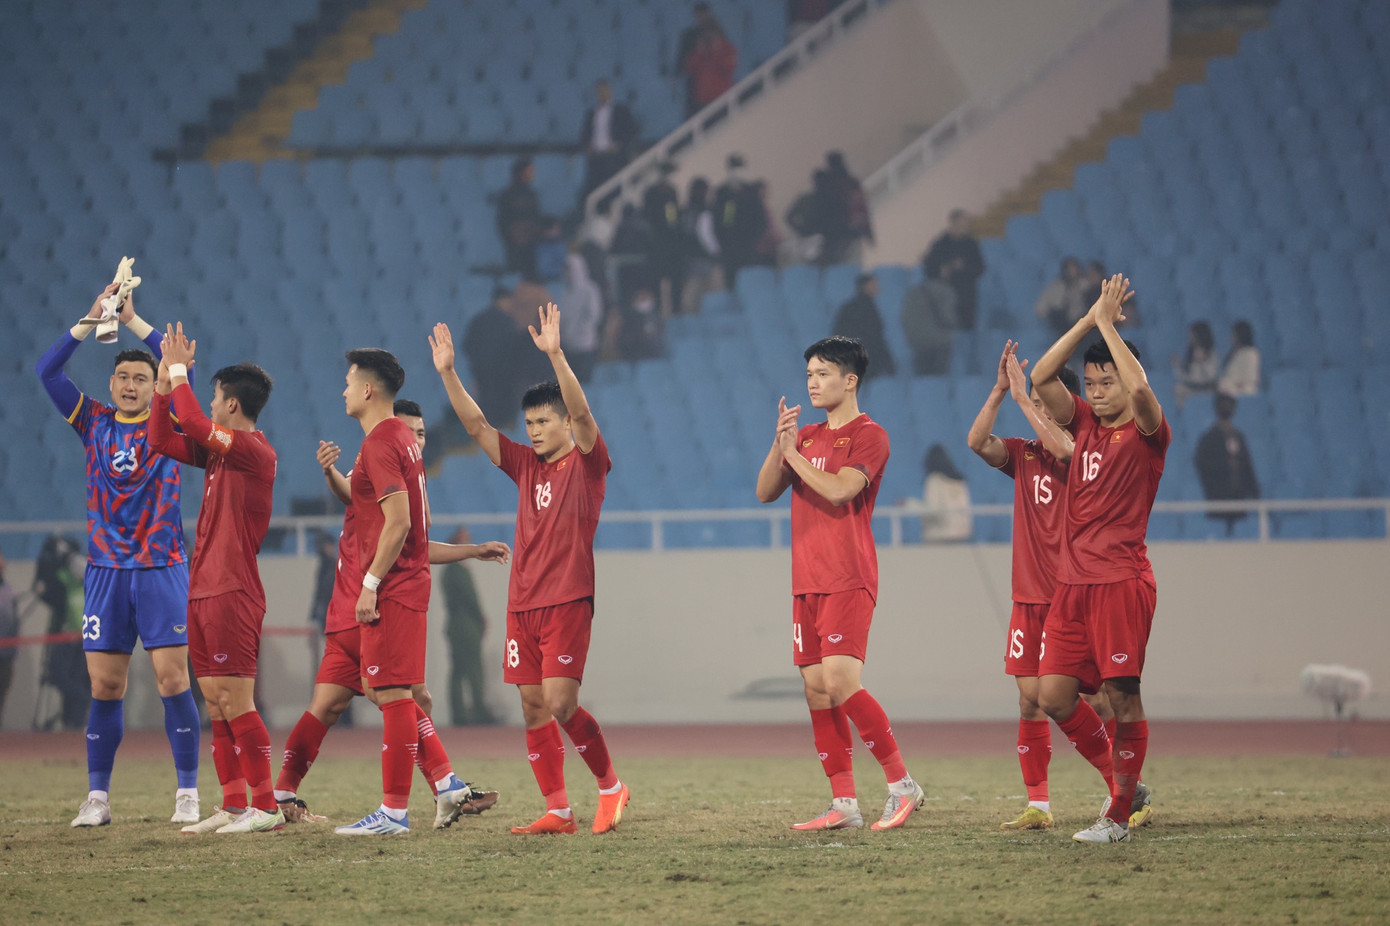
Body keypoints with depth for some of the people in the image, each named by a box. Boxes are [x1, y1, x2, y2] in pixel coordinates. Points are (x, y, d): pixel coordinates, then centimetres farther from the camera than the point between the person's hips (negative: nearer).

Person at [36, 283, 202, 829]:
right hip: (105, 573, 2)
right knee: (105, 688, 2)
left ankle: (187, 793, -3)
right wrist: (93, 319, -8)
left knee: (172, 680, -7)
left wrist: (132, 319, -11)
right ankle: (97, 798, 6)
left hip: (161, 569, -2)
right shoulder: (95, 423, 8)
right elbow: (47, 372, -1)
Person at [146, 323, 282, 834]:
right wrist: (164, 382, 14)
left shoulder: (254, 451, -13)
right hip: (203, 591, 9)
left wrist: (179, 374, -7)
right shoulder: (219, 450, 14)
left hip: (232, 594, -9)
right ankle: (233, 805, 12)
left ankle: (265, 806, -9)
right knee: (216, 701, 9)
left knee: (235, 700, -10)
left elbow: (192, 423, -21)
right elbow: (162, 441, 21)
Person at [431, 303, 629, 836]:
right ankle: (558, 811, 6)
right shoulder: (526, 465, 14)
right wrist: (447, 373, -1)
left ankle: (610, 786, 5)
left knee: (560, 704, -14)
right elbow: (475, 425, 10)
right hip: (522, 605, 6)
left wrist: (556, 356, -30)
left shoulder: (587, 464, -2)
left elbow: (581, 414, -18)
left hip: (568, 601, -6)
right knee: (533, 708, 2)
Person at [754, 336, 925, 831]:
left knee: (839, 681, -18)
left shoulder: (868, 435, -5)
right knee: (816, 689, 3)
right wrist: (779, 444, -3)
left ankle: (902, 784, -8)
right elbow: (766, 492, 12)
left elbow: (839, 490, -19)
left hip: (848, 581, -8)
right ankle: (843, 804, 6)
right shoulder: (807, 436, 18)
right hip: (807, 581, 8)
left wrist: (794, 452, -10)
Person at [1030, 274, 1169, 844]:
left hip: (1122, 582, -7)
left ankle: (1119, 816, -1)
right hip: (1073, 583, 7)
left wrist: (1108, 325, -14)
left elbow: (1140, 389, -24)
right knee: (1053, 696, 2)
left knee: (1122, 695, -7)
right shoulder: (1085, 424, 14)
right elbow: (1042, 378, 7)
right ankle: (1122, 783, 19)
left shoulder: (1147, 433, -3)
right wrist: (1089, 321, 1)